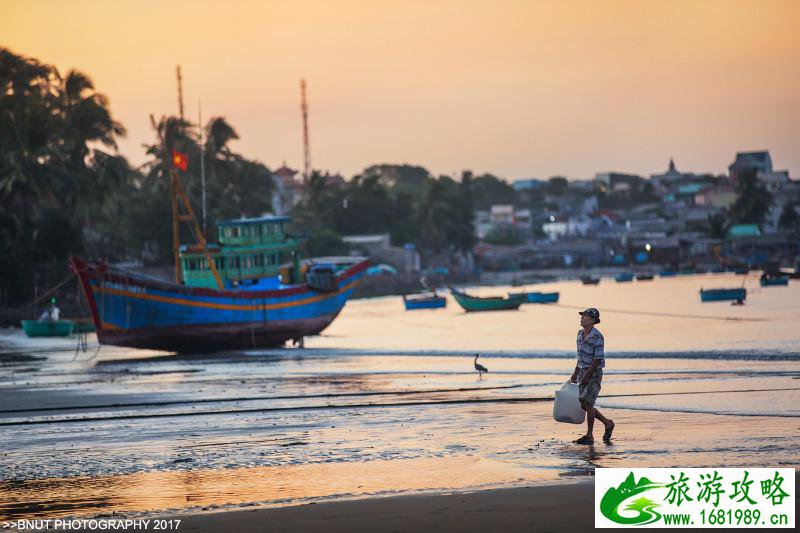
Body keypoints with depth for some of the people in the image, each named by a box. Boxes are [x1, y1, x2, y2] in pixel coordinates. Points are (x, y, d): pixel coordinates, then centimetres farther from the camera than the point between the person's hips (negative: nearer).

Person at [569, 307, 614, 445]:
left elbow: (598, 359, -19)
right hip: (583, 372, 9)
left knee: (588, 403, -9)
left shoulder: (597, 337, -17)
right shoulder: (580, 333, 9)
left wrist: (587, 376, -20)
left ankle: (589, 436, -1)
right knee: (584, 405, 9)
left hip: (594, 373, -9)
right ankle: (608, 424, 26)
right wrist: (575, 374, 16)